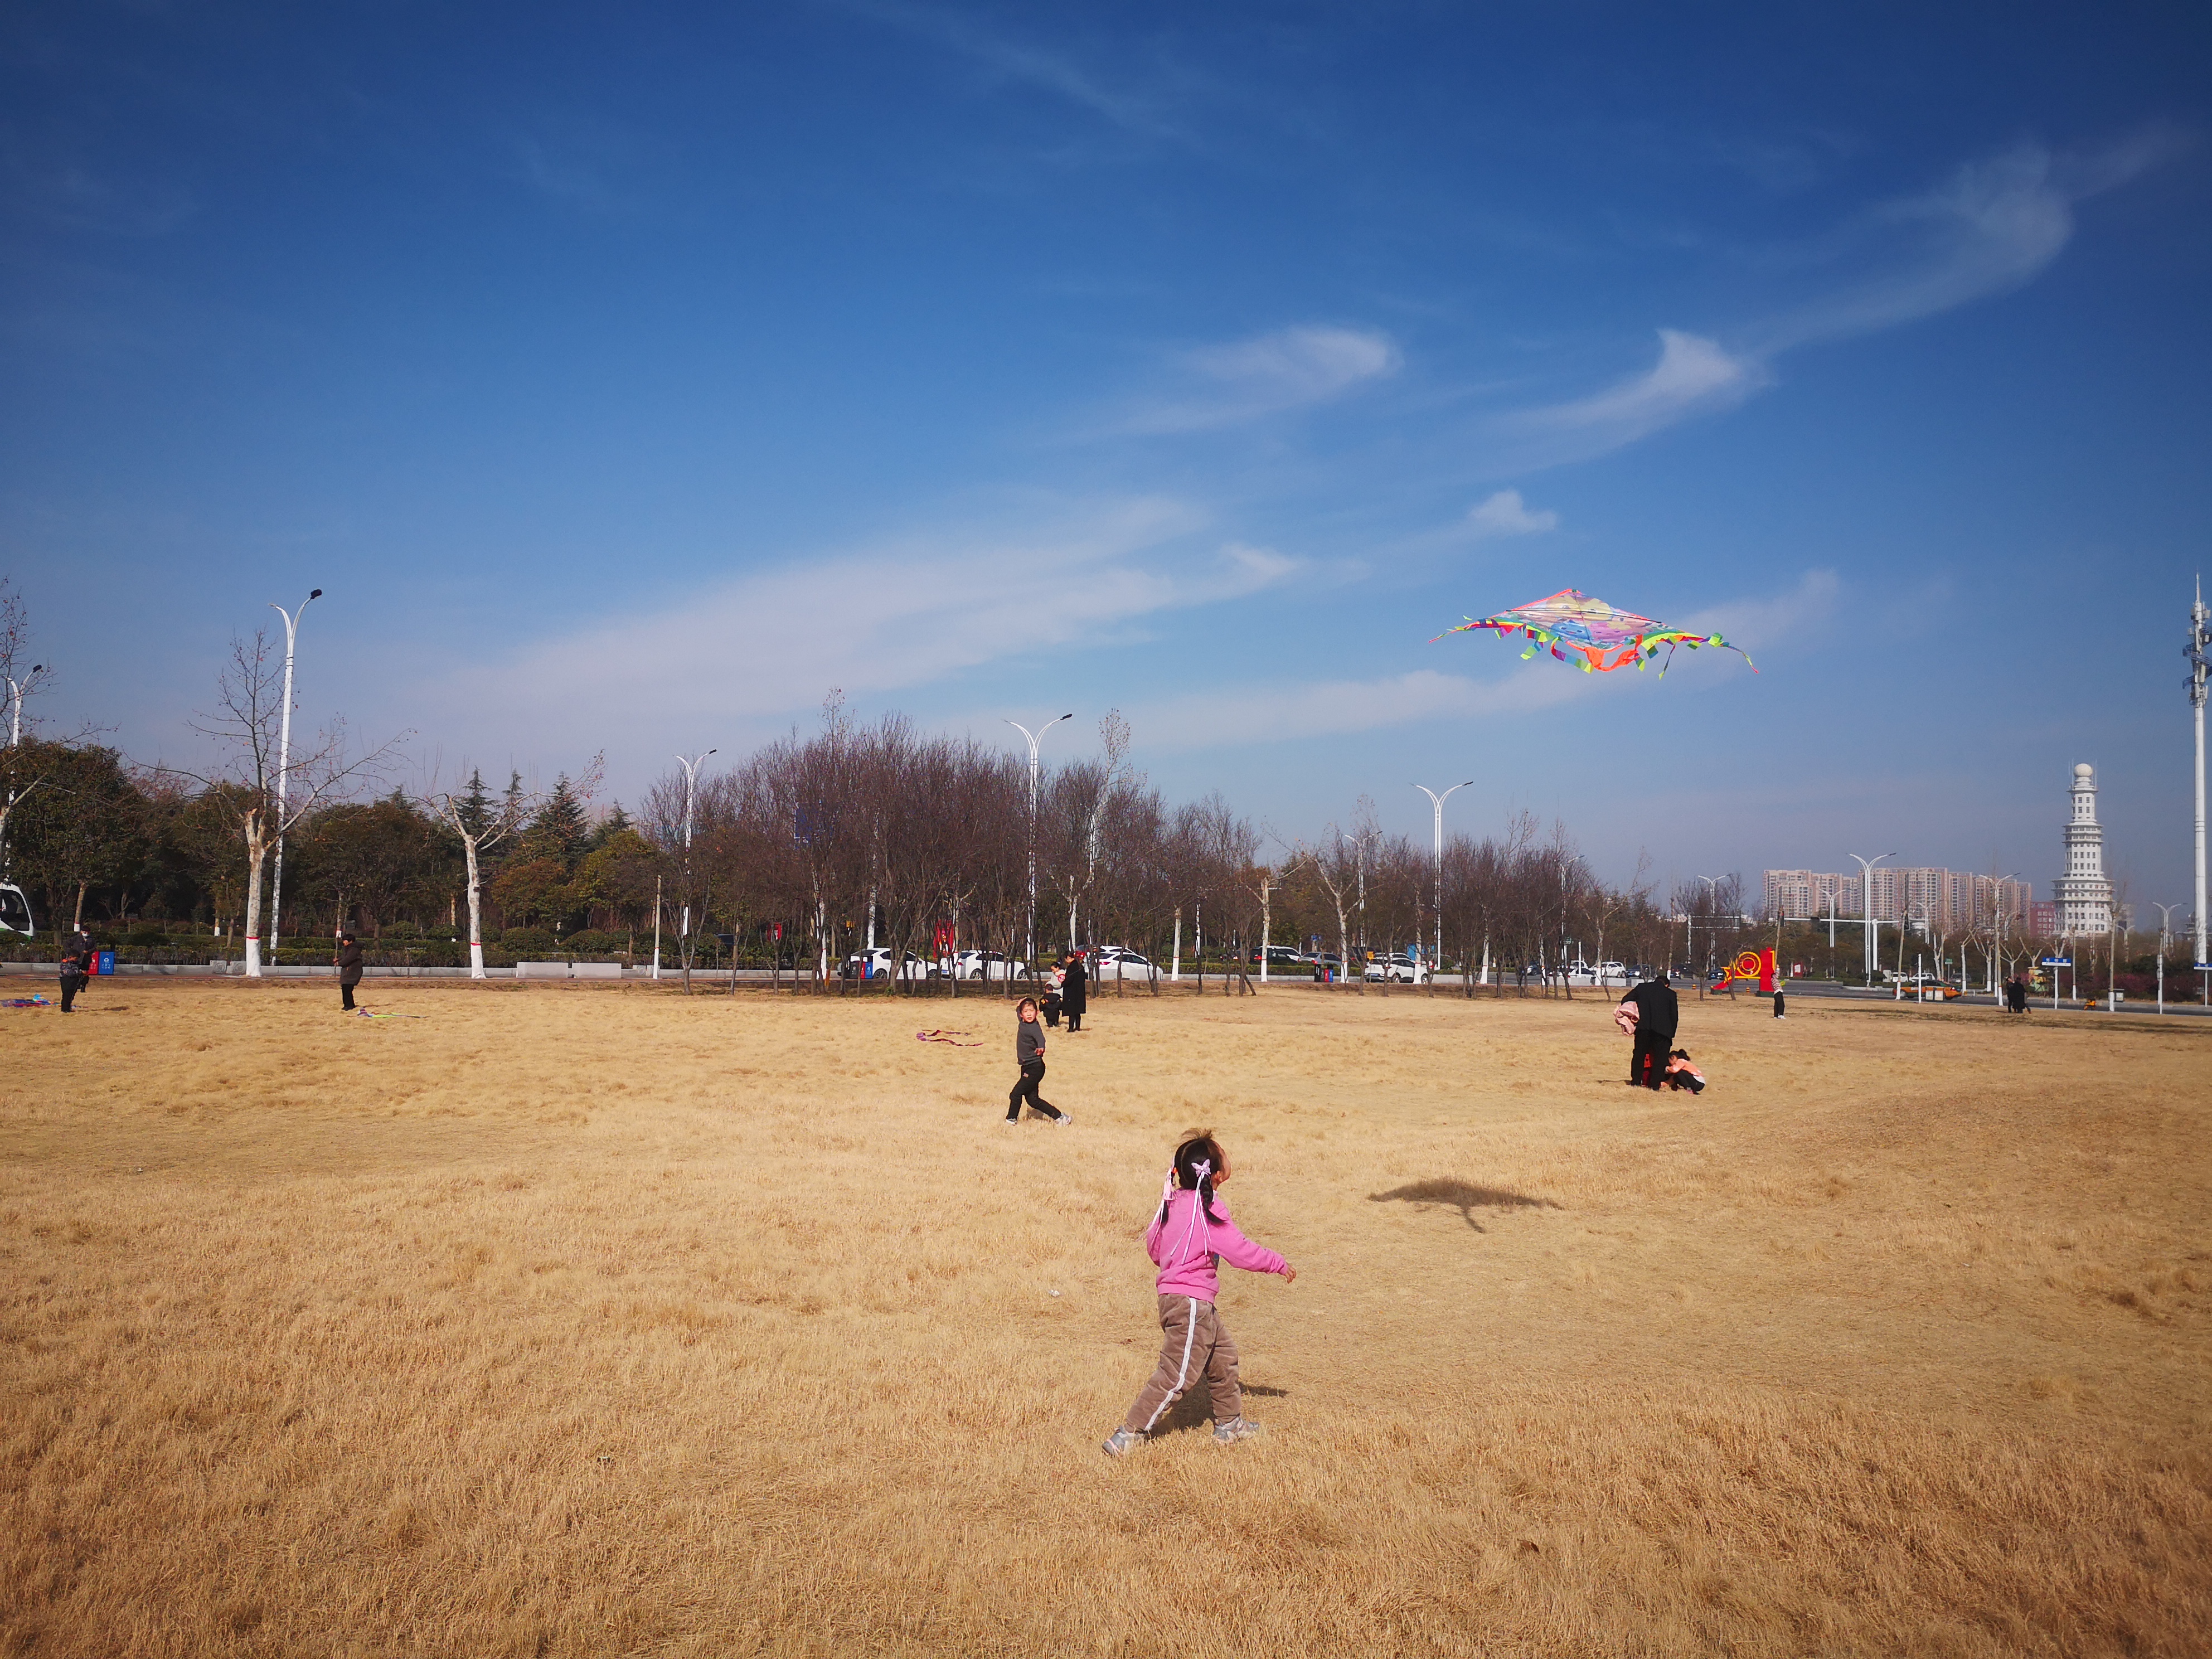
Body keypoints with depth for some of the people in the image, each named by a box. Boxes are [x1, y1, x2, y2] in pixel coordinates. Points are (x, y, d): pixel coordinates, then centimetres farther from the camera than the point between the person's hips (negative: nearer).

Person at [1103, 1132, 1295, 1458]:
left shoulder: (1172, 1203, 5)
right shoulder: (1209, 1209, -19)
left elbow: (1152, 1245, 14)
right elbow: (1240, 1251, -18)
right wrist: (1279, 1264, -5)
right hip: (1191, 1303, -9)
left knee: (1222, 1353, 21)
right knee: (1176, 1376, -3)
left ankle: (1230, 1423, 32)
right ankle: (1128, 1434, 0)